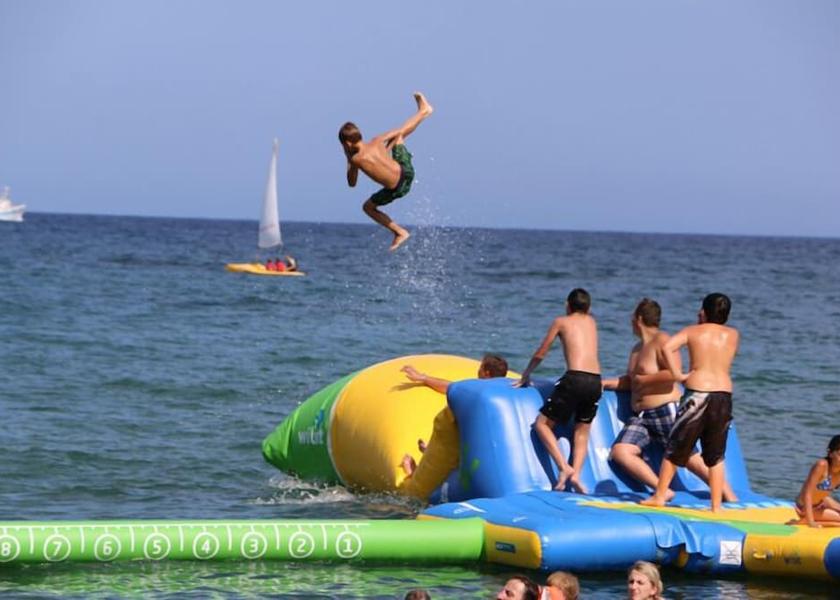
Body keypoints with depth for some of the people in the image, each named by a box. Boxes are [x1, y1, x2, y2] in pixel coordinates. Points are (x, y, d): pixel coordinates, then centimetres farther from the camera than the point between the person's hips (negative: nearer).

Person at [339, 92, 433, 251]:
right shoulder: (376, 142, -10)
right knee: (397, 136, 27)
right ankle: (423, 111, 47)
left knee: (368, 207, 22)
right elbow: (399, 132, 8)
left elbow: (351, 184, -2)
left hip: (396, 189, -4)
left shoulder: (356, 160, -20)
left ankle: (399, 232, 18)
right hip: (405, 171, 4)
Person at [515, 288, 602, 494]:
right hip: (595, 381, 4)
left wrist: (526, 375, 34)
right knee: (582, 431, 18)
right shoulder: (591, 321, 24)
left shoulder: (561, 322, 13)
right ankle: (576, 473, -2)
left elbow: (540, 354, 18)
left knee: (542, 424, 6)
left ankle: (564, 467, -10)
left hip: (575, 379, -4)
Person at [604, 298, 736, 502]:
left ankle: (731, 499, 2)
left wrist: (644, 380, -13)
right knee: (620, 451, -13)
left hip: (666, 413, -9)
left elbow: (673, 373, -22)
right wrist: (605, 383, 15)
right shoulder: (637, 348, 20)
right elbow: (631, 381, 29)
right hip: (640, 417, 9)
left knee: (690, 458, -7)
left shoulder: (662, 341, -9)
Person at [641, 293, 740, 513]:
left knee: (675, 447, 9)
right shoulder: (733, 335, 10)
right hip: (724, 395, 2)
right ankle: (716, 505, 8)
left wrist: (677, 374, -6)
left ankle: (659, 496, 10)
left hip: (697, 393, -2)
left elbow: (667, 347, -12)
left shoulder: (693, 331, 4)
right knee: (716, 455, 11)